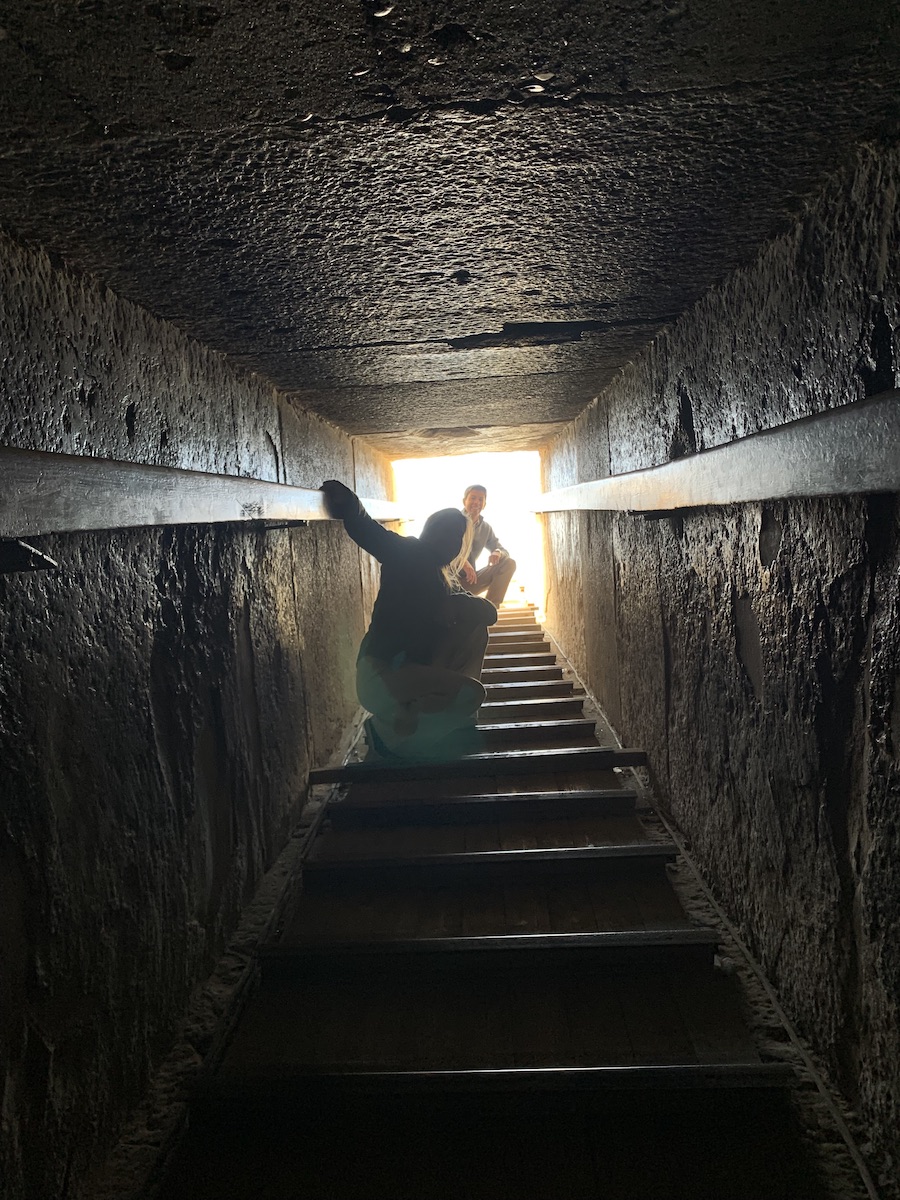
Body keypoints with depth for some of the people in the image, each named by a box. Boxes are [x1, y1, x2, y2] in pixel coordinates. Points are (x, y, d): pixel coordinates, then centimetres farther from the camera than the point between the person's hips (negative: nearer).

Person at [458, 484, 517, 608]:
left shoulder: (485, 528, 7)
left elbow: (504, 551, 10)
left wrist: (497, 552, -17)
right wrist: (462, 562, -35)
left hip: (470, 580, 4)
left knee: (509, 563, -8)